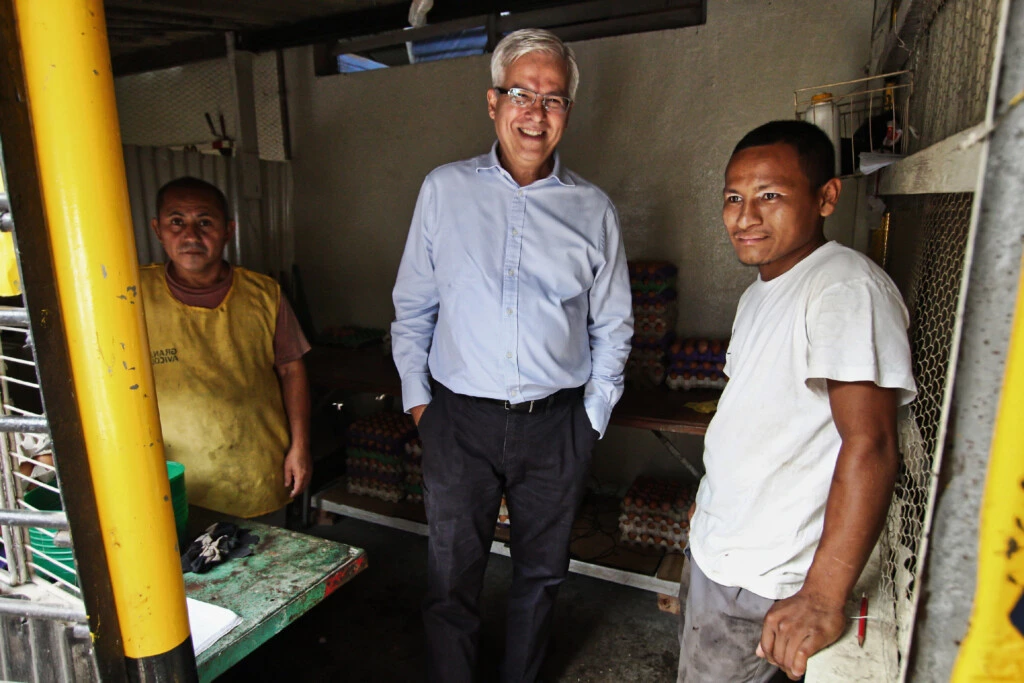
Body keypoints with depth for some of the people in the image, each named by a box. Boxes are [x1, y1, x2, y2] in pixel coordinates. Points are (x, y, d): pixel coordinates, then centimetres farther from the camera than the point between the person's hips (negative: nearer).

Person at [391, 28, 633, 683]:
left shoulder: (593, 209, 1)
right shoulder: (445, 189, 1)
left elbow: (612, 326, 7)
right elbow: (413, 306, 6)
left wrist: (594, 414, 3)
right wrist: (417, 396, 3)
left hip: (557, 422, 1)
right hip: (460, 416, 0)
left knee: (542, 574, 18)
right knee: (451, 579, 11)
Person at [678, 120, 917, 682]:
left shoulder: (847, 287, -22)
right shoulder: (759, 293, 8)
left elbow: (868, 444, -29)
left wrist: (823, 598, -31)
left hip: (760, 582, -9)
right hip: (715, 549, 9)